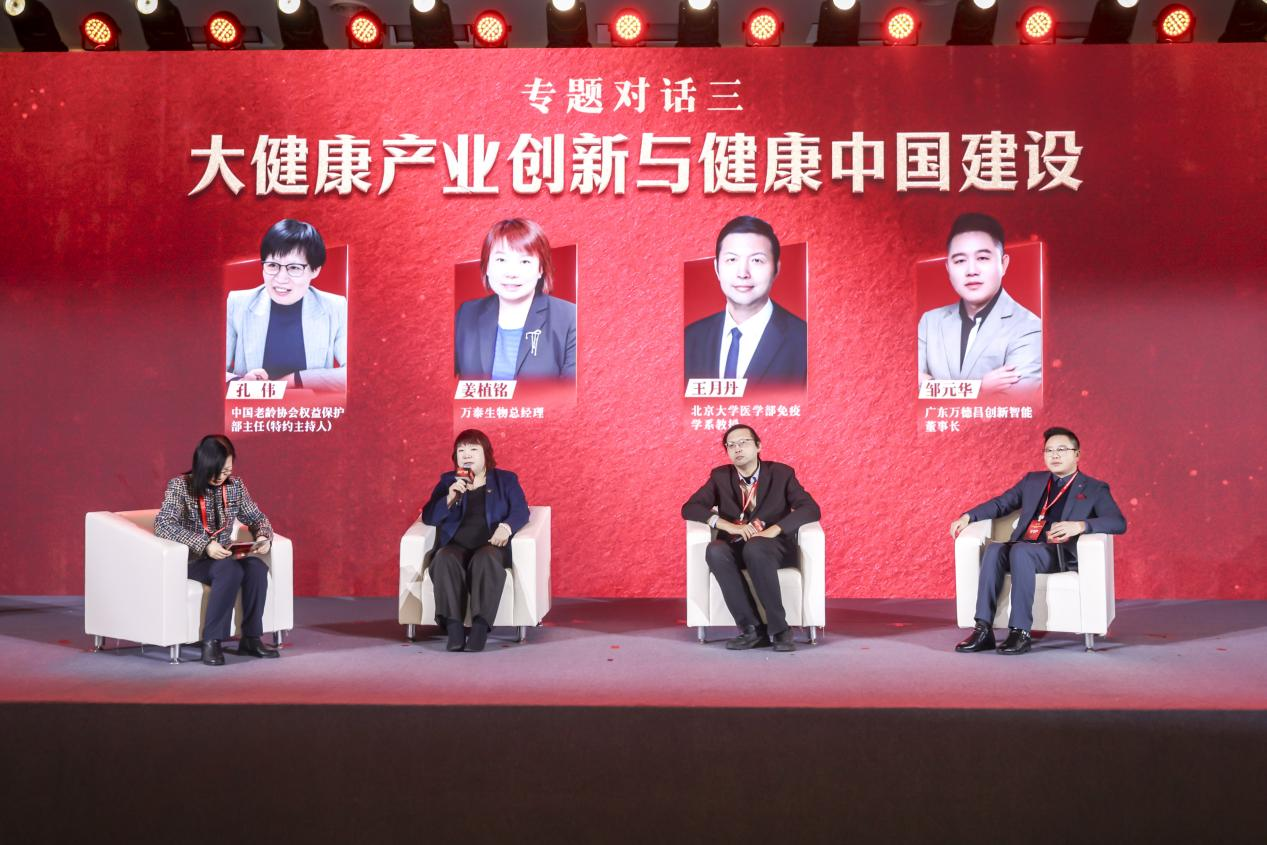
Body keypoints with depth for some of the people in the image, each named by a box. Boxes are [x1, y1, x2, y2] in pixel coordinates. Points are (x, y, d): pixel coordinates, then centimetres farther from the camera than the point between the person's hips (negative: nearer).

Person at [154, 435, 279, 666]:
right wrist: (205, 545, -33)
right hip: (191, 560, -5)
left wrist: (263, 537, -13)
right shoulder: (180, 486, -11)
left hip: (224, 557, 5)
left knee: (257, 567, -27)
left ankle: (251, 638, -15)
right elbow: (163, 525, -23)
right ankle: (211, 642, -27)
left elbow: (257, 517, 12)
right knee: (231, 570, -34)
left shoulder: (234, 485, 3)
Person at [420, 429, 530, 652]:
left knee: (485, 560, -38)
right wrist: (450, 498, -7)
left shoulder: (506, 479, 18)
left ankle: (480, 625, -44)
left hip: (490, 545, -1)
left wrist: (506, 526, -19)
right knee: (444, 560, -34)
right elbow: (428, 517, 12)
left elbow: (521, 511, 3)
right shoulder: (447, 481, 22)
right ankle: (453, 626, -41)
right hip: (455, 546, 2)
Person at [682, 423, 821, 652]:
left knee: (754, 548, -38)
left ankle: (778, 628, -30)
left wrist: (774, 530, -21)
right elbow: (689, 508, 1)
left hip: (773, 547, -2)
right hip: (735, 547, 2)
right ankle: (751, 628, -30)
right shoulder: (720, 476, 10)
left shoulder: (781, 473, 5)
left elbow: (811, 509, -6)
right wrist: (728, 525, -15)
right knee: (715, 551, -33)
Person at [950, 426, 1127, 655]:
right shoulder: (1032, 481, 26)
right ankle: (983, 630, -33)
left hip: (1062, 554, -4)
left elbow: (1118, 522, -3)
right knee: (994, 548, -29)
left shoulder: (1094, 489, 11)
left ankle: (1021, 632, -35)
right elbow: (1001, 503, 27)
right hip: (1024, 548, 4)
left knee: (1019, 550, -35)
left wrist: (1080, 525, -22)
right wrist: (968, 516, 9)